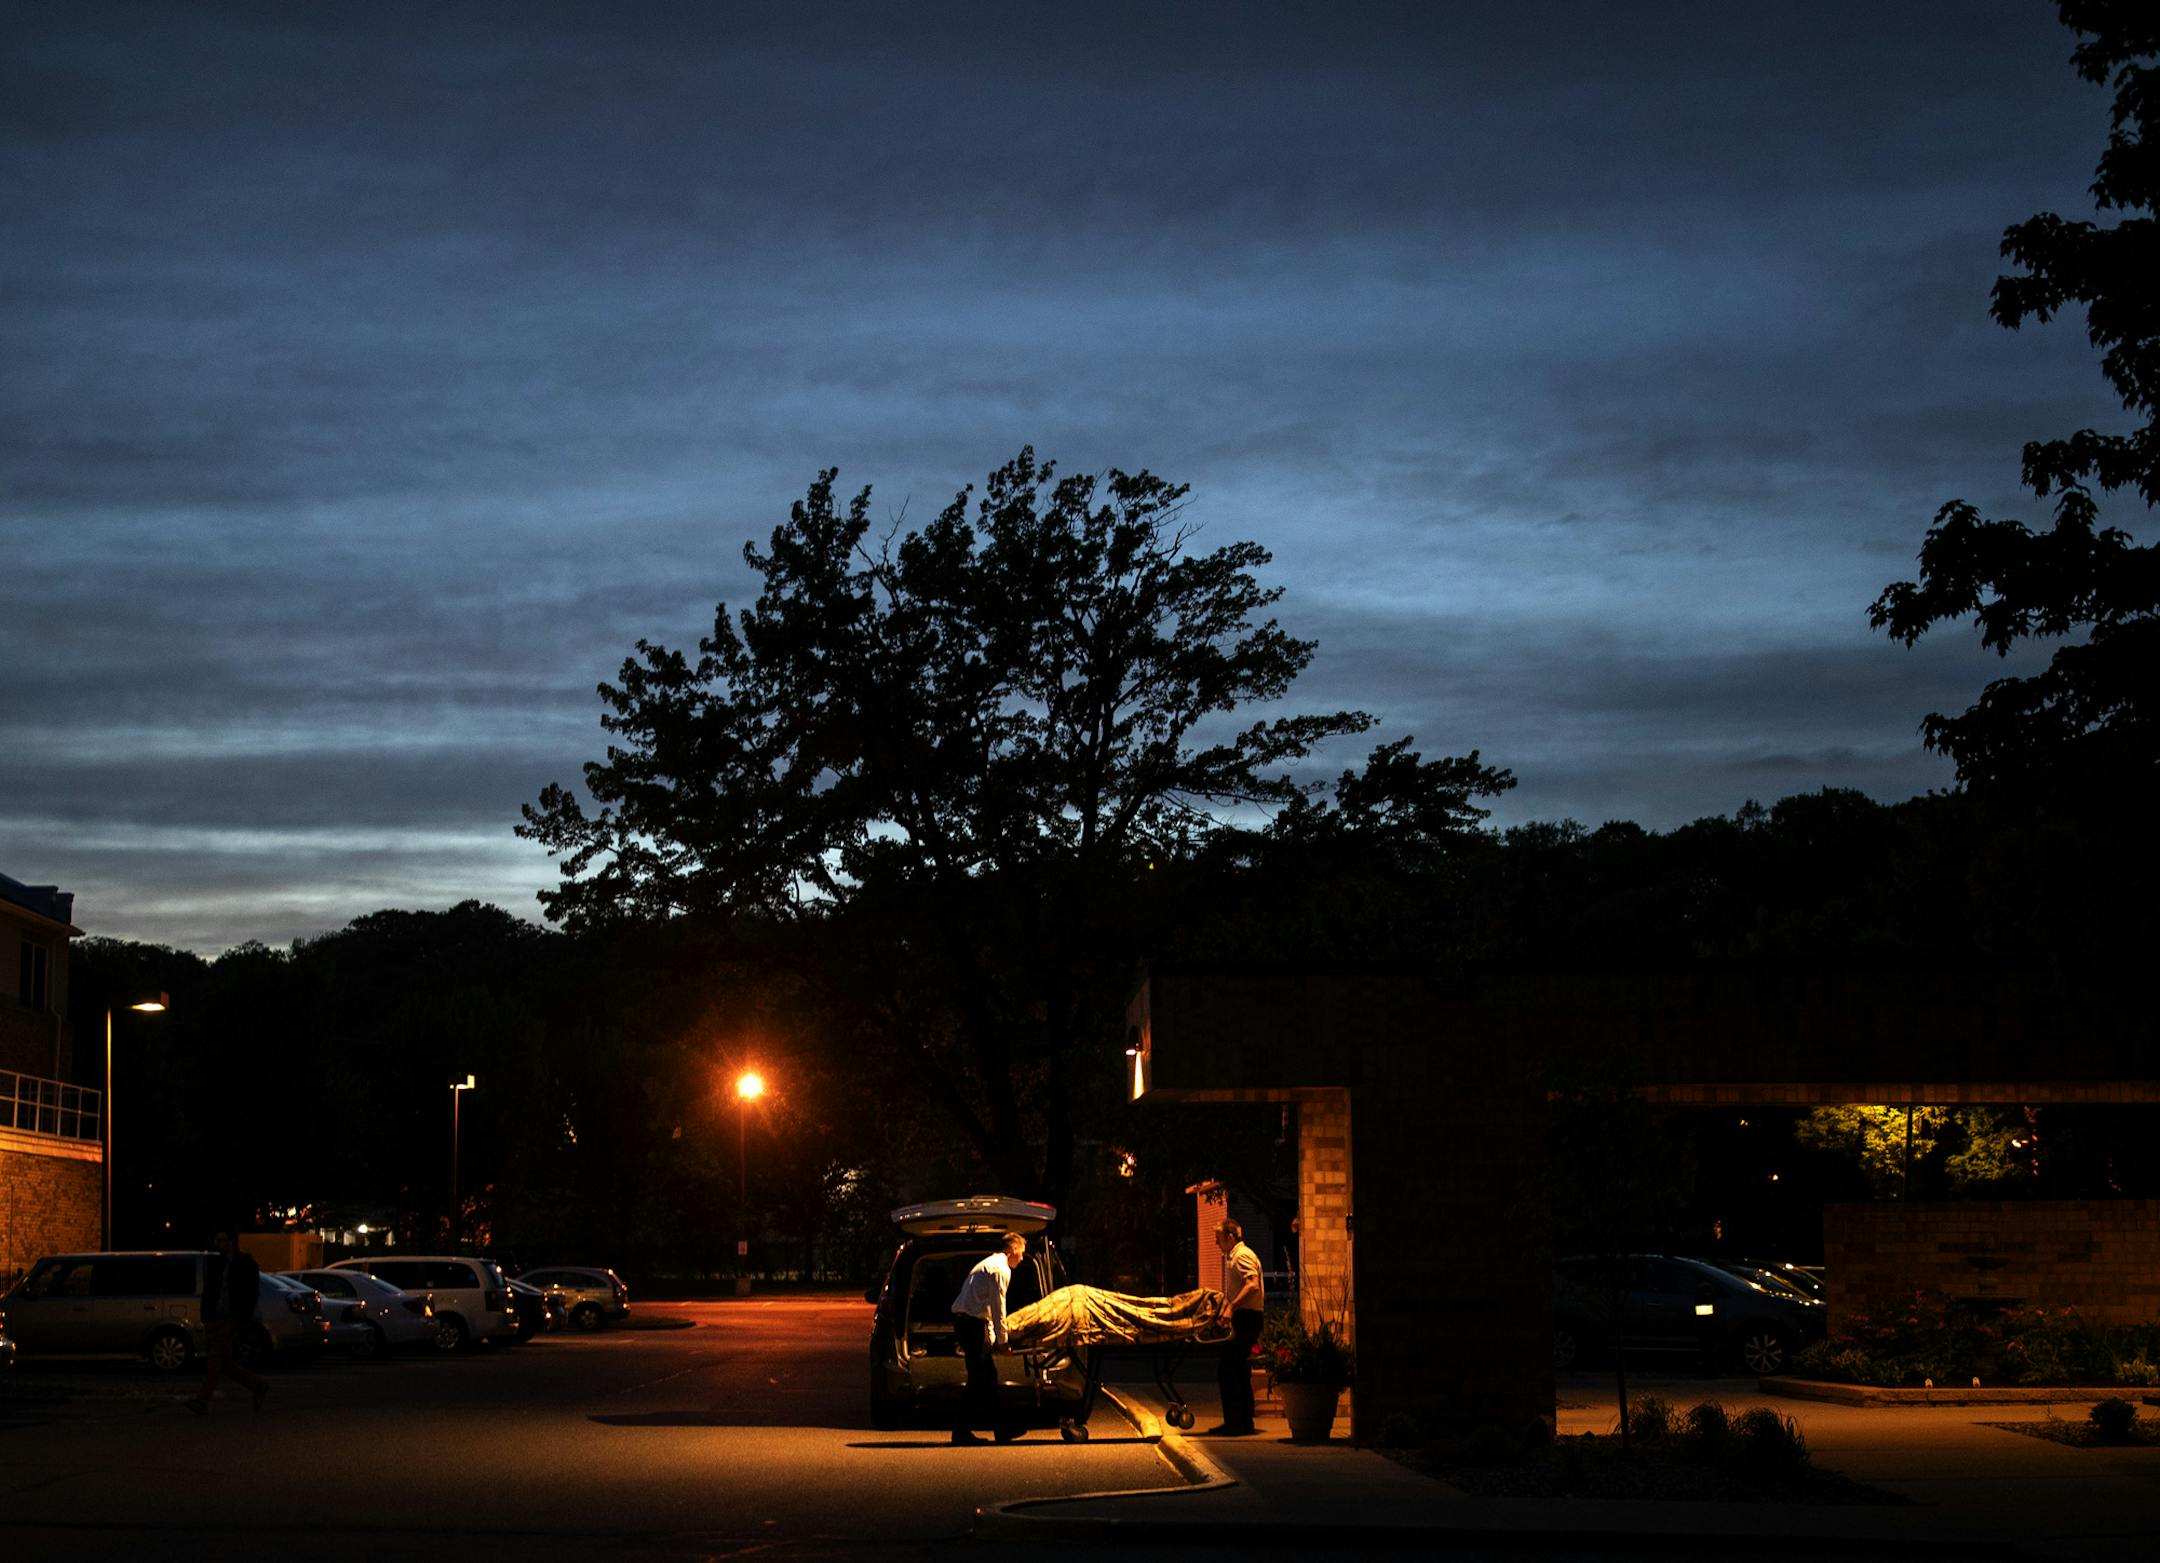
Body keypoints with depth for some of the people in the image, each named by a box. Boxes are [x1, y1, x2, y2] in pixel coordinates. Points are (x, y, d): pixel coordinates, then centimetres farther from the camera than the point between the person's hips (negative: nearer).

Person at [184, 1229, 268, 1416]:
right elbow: (208, 1293, 16)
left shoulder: (246, 1264, -1)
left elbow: (253, 1294, -3)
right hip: (215, 1319, 7)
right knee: (225, 1365, 5)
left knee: (217, 1360, -13)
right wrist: (206, 1318, 7)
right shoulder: (214, 1263, 14)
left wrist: (243, 1320, -11)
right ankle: (258, 1387, 19)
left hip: (232, 1319, -7)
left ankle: (202, 1402, -16)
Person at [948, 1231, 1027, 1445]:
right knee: (978, 1379, -6)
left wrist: (992, 1337, 23)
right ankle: (962, 1431, -4)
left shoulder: (989, 1264, 23)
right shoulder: (1001, 1269, -9)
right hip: (973, 1324, -10)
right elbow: (998, 1307, -12)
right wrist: (1002, 1340, -7)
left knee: (988, 1376, 12)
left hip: (963, 1320, 10)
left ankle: (1000, 1429, 15)